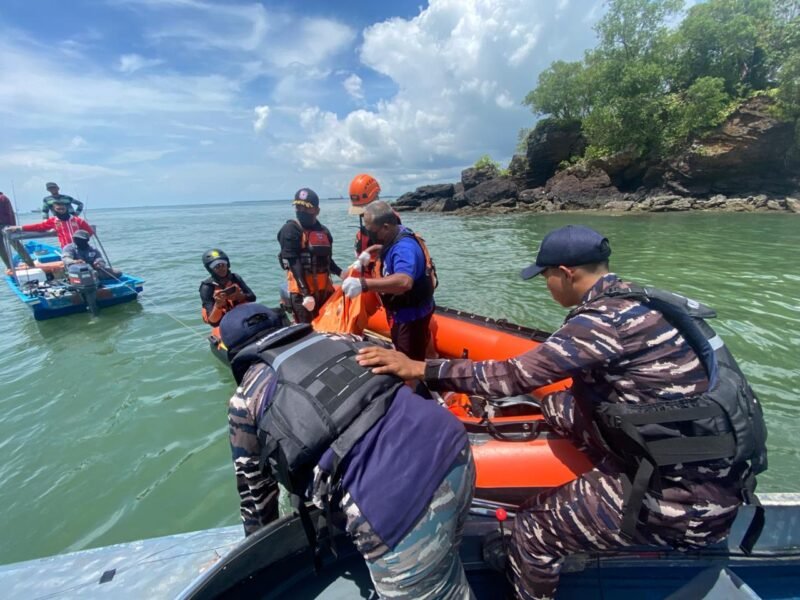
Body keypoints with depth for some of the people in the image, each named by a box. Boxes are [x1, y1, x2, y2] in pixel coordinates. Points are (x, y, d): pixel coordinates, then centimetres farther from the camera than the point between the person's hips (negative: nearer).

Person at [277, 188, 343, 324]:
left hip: (325, 289, 6)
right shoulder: (290, 230, -6)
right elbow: (294, 264, -14)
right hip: (302, 291, -6)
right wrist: (306, 293, -21)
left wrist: (340, 273, 2)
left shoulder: (324, 231, 12)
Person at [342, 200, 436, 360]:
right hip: (402, 313, 10)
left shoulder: (404, 247, -31)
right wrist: (368, 254, 8)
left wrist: (363, 284, -55)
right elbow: (382, 245, 25)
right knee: (402, 358, 26)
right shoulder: (393, 237, 0)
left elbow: (404, 281, -49)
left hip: (412, 315, -10)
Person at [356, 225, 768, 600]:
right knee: (557, 407, 12)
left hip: (688, 498, -8)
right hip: (708, 468, 9)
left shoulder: (610, 317, -24)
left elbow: (515, 377, -27)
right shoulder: (634, 298, 3)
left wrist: (419, 368, -22)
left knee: (533, 527, 0)